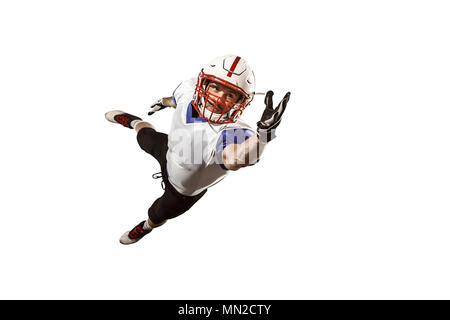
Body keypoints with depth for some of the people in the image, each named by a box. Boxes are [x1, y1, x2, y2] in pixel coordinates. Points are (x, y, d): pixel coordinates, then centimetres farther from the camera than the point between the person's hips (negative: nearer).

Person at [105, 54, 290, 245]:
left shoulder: (232, 132, -50)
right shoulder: (189, 89, -30)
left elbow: (232, 160, -74)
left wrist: (264, 131, -89)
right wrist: (164, 102, 19)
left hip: (183, 190, -3)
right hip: (169, 149, 3)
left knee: (156, 216, 27)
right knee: (145, 138, 34)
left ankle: (146, 227, 64)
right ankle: (133, 122, 71)